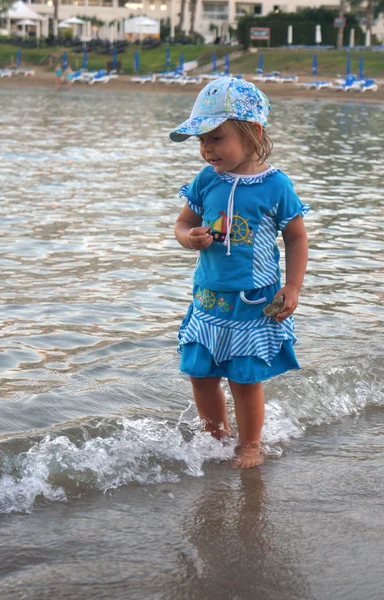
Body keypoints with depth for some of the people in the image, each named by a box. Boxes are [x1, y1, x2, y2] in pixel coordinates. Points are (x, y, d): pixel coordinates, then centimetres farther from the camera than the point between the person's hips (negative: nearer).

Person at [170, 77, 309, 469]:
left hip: (253, 302, -4)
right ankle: (216, 436, 32)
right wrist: (190, 238, -13)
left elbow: (296, 238, 0)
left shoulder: (275, 185, -9)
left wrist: (292, 288, -7)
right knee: (200, 373, 8)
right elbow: (184, 222, 11)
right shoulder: (206, 181, 0)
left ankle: (250, 444, 24)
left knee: (245, 378, 2)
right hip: (208, 299, 4)